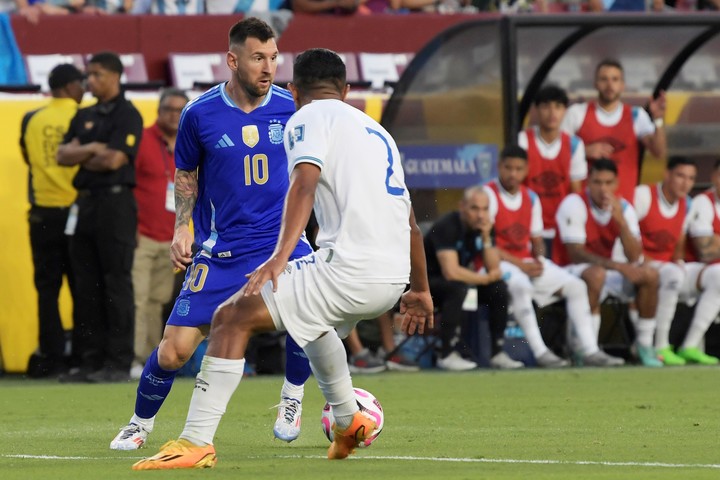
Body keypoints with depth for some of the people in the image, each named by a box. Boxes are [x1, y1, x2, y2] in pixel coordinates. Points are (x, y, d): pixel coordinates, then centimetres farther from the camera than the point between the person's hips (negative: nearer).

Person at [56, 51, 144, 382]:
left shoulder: (127, 116, -6)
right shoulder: (85, 116, 18)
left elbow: (114, 160, -16)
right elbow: (63, 155, 9)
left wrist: (81, 157, 0)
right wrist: (92, 150, -8)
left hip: (115, 203, -8)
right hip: (85, 204, 8)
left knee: (116, 284, -7)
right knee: (87, 285, 7)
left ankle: (118, 363, -6)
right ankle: (91, 361, 11)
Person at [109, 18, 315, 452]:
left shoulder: (290, 107, -2)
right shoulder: (199, 114, -5)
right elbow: (186, 175, 10)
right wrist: (182, 228, -1)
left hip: (280, 237, 1)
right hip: (219, 248, -1)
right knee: (175, 349, -7)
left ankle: (292, 399, 3)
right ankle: (140, 424, 21)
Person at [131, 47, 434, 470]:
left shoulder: (309, 118, 5)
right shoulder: (377, 131, 28)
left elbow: (305, 184, -15)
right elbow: (410, 222, 33)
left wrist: (281, 256, -28)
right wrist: (420, 291, 44)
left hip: (348, 268, -8)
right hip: (392, 277, 8)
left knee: (233, 318, -6)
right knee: (314, 319, 39)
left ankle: (197, 443, -16)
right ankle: (349, 422, 42)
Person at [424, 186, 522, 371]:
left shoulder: (484, 227, -3)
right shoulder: (447, 226, -25)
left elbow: (495, 270, -8)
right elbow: (451, 272, -34)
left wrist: (486, 237, -21)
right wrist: (485, 279, -20)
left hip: (459, 279, 7)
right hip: (428, 281, -7)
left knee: (499, 288, -10)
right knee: (459, 289, -35)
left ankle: (497, 353, -6)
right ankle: (447, 355, -29)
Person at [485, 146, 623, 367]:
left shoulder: (530, 198, 13)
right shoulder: (489, 194, -9)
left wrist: (538, 260, -6)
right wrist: (520, 265, -18)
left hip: (528, 263, 8)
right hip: (497, 264, -8)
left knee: (575, 286, -4)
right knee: (520, 286, -39)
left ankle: (588, 349, -7)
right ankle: (539, 351, -39)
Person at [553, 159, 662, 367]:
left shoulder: (623, 208, -1)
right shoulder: (574, 204, -16)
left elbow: (634, 257, -10)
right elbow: (575, 254, -22)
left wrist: (621, 221, -25)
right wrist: (618, 266, -31)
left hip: (607, 271, 6)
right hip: (572, 271, -6)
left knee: (649, 274, -16)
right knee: (595, 274, -38)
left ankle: (644, 345, -6)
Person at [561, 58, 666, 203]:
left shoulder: (636, 116, 6)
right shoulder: (577, 113, 5)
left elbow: (659, 152, -3)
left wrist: (658, 119, -17)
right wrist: (585, 151, -11)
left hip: (623, 200, 1)